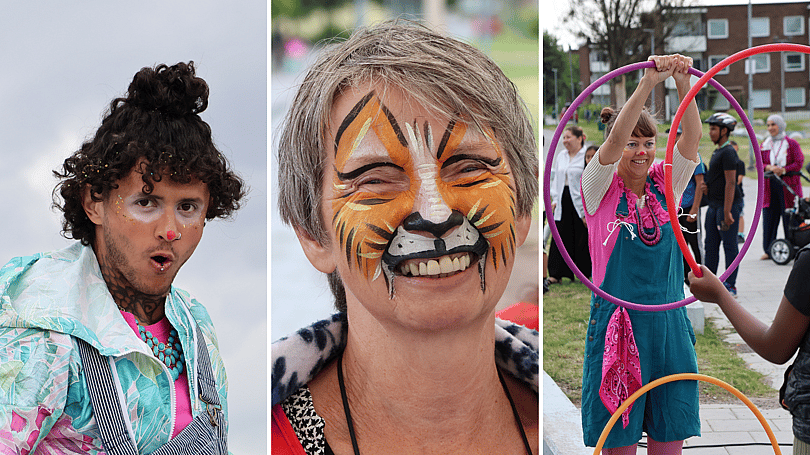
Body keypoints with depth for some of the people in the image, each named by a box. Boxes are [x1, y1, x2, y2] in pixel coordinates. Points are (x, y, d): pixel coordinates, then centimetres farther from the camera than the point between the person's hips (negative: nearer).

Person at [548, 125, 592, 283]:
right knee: (560, 237, 3)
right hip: (563, 204, 6)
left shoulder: (587, 157, -9)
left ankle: (587, 274, 11)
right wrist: (554, 199, 10)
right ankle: (556, 274, 6)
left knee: (582, 239, 0)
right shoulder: (560, 156, 14)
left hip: (580, 204, -6)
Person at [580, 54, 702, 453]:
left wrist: (683, 83, -24)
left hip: (669, 327, 4)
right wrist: (649, 81, -30)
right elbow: (614, 141, -19)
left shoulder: (664, 185, 8)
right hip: (616, 327, -3)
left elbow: (692, 136, -8)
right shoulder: (600, 190, -1)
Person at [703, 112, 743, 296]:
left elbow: (730, 183, -19)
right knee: (710, 245, 12)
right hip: (714, 205, 10)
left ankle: (730, 285, 2)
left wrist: (727, 212, -22)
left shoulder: (728, 153, -15)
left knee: (730, 246, -3)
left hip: (728, 205, -10)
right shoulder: (718, 151, 16)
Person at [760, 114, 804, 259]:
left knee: (790, 218, -3)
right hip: (770, 185, 3)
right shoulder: (764, 145, 12)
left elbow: (799, 163, -5)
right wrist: (770, 168, -14)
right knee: (769, 218, 2)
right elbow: (759, 164, 7)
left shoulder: (792, 144, 2)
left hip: (788, 186, -3)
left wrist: (783, 170, -18)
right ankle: (769, 250, 11)